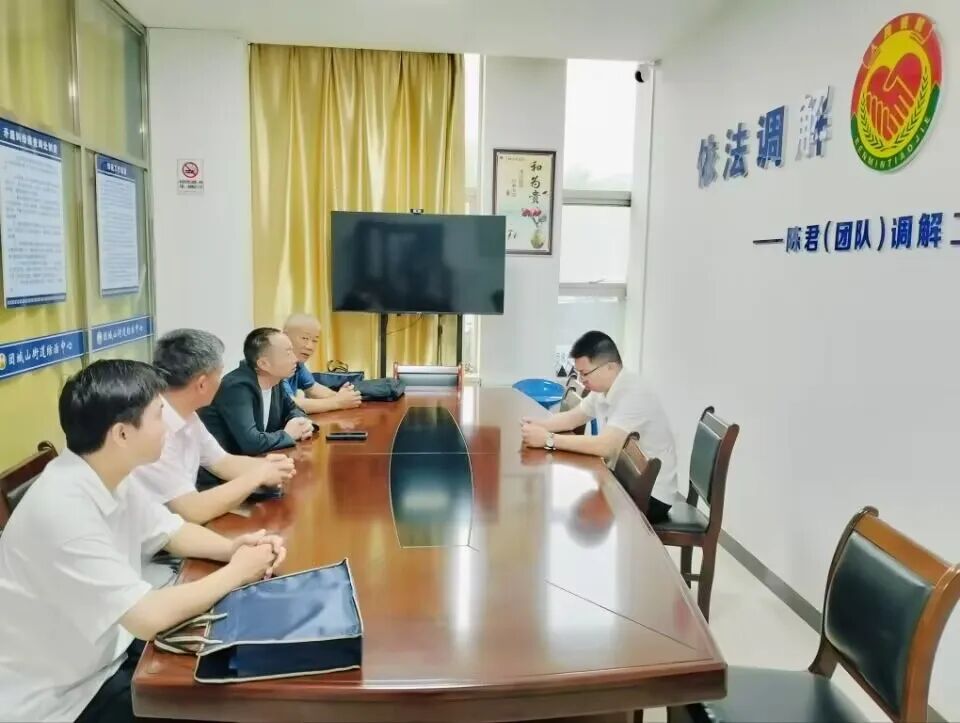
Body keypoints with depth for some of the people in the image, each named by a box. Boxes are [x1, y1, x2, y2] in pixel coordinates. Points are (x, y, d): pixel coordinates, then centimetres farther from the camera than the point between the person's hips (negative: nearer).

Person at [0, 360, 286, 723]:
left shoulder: (108, 476, -4)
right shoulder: (64, 510, -33)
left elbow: (172, 531, 10)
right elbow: (149, 617, -33)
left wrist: (232, 547, -10)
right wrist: (237, 571, -19)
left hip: (103, 653, 8)